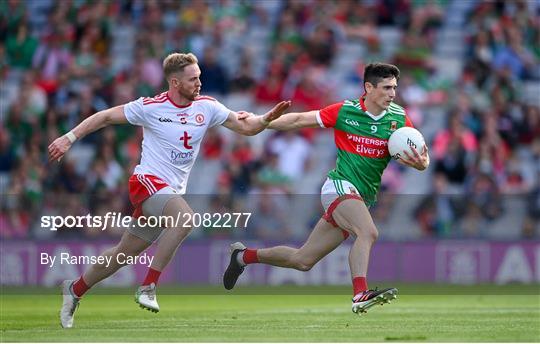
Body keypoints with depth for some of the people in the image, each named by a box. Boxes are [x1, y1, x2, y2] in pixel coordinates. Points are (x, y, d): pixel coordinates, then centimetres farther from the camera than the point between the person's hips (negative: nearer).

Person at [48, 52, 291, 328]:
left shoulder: (207, 107, 3)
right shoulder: (150, 107, -9)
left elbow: (246, 127, 3)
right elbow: (106, 117, 0)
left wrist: (268, 118, -17)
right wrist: (69, 138, -3)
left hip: (172, 191, 6)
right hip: (148, 181, -6)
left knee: (124, 254, 13)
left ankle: (75, 290, 34)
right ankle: (148, 287, -28)